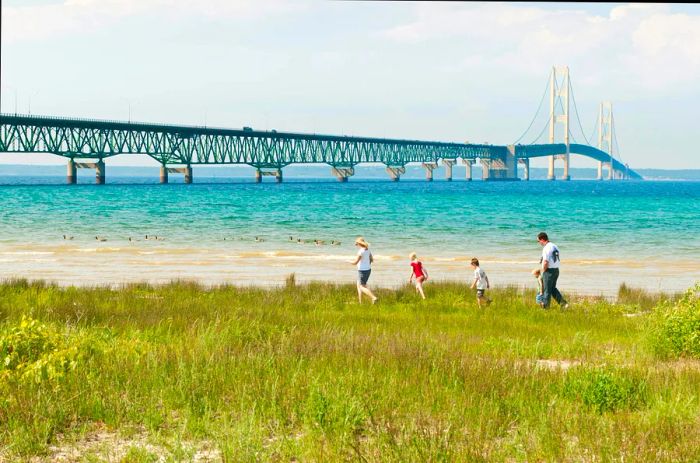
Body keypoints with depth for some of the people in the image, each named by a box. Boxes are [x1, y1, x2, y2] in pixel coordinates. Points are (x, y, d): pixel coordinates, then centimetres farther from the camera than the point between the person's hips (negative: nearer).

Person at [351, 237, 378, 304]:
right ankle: (360, 302, 19)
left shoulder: (361, 251, -19)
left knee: (362, 287, 0)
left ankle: (374, 297, -15)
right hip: (368, 269, 8)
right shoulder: (367, 250, 5)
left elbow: (355, 262, -18)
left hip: (362, 271, -8)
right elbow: (372, 260, 14)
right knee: (359, 285, 19)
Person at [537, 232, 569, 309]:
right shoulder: (554, 246, 11)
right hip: (556, 270, 9)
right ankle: (563, 303, 9)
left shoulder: (546, 248, -18)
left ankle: (545, 307, 14)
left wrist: (543, 271, -7)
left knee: (547, 290, 4)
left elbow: (545, 262, -23)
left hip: (549, 271, -9)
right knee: (553, 288, 20)